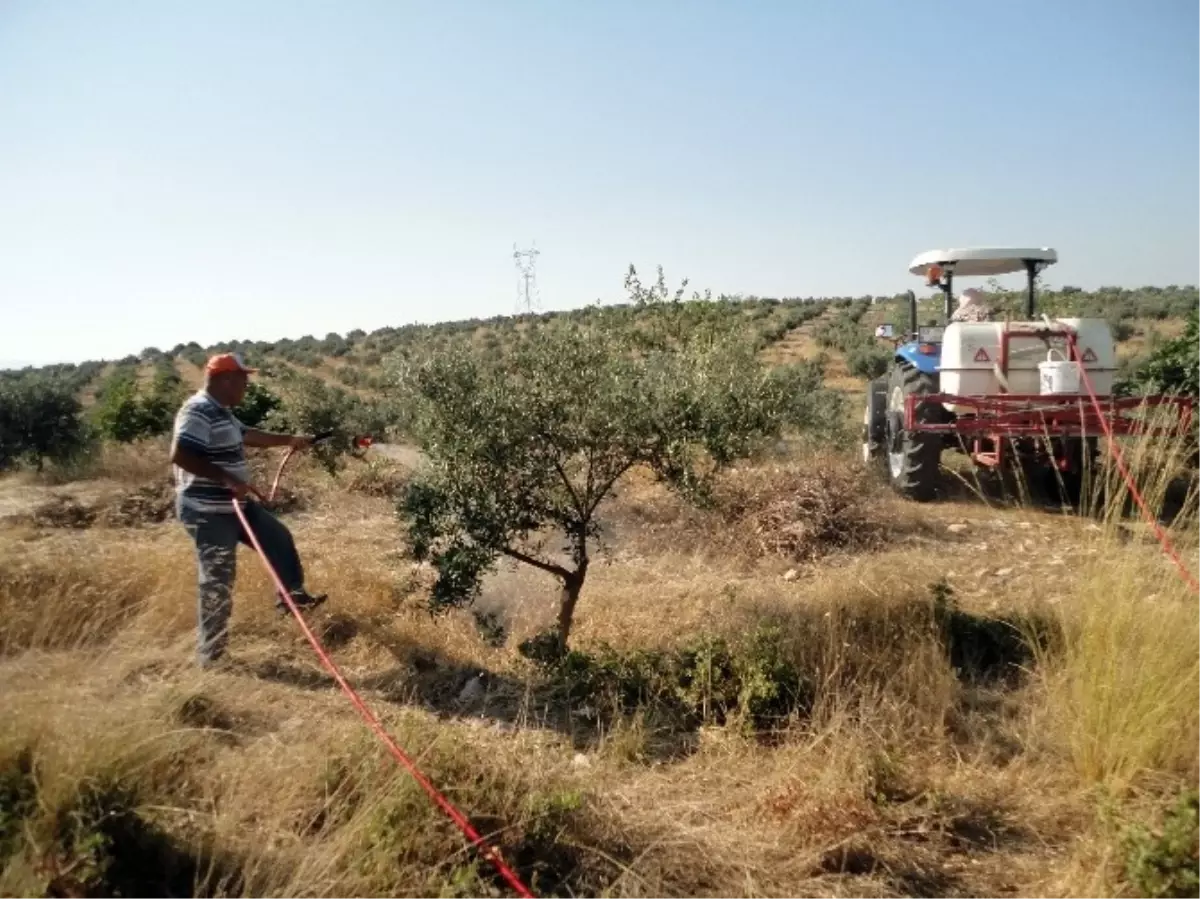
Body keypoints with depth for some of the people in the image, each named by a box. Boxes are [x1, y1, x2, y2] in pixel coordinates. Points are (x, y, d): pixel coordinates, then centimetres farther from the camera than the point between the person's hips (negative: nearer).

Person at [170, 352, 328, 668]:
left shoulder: (221, 412, 12)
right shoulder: (198, 411, -20)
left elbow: (247, 435, 29)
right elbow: (180, 455, -31)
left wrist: (290, 439, 33)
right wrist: (227, 479, -30)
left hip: (234, 505, 10)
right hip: (208, 512, -10)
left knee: (279, 537, 18)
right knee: (217, 582, -3)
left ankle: (292, 594, 33)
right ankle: (211, 656, 9)